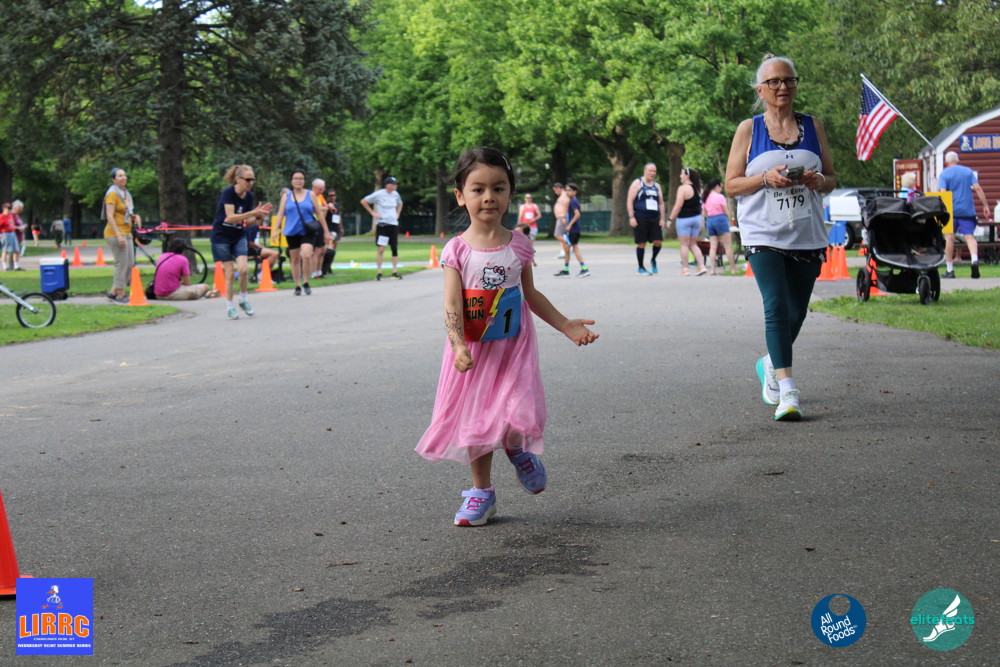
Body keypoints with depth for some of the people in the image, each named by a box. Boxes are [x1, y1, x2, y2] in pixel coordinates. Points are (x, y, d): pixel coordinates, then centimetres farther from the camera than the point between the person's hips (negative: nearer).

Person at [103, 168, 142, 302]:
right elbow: (110, 216, -17)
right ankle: (120, 295, -4)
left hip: (127, 233, 9)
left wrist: (135, 216, 3)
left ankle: (113, 292, 16)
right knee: (122, 264, -10)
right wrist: (119, 236, -24)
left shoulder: (126, 193, 17)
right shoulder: (112, 194, -10)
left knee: (130, 264, 8)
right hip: (115, 234, -9)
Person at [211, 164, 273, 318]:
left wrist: (260, 216, -15)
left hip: (239, 236, 4)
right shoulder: (228, 192, -18)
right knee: (229, 272, -5)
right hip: (221, 236, -4)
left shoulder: (249, 196, -1)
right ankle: (230, 306, 9)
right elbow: (230, 217, -27)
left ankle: (243, 300, 7)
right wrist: (253, 213, -33)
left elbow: (248, 222, 5)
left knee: (243, 269, -13)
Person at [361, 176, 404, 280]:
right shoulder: (378, 194, -8)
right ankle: (378, 272, -1)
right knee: (381, 249, -9)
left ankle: (395, 272, 10)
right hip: (382, 224, -5)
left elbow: (400, 204, 31)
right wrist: (372, 213, -5)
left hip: (394, 224, 5)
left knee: (395, 249, 4)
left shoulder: (395, 194, 9)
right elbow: (363, 201, -2)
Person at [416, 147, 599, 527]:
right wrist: (459, 346, -29)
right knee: (475, 420, 6)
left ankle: (517, 450, 22)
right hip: (473, 351, 0)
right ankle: (482, 492, 23)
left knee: (516, 416, -14)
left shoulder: (519, 245, -1)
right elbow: (452, 304, -14)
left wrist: (567, 326, 10)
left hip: (513, 348, 0)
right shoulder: (457, 250, -8)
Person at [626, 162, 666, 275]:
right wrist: (631, 217, -13)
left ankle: (653, 260, 21)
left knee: (658, 242, -6)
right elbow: (629, 201, -4)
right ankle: (641, 268, 9)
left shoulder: (656, 186, 17)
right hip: (640, 218, -5)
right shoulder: (637, 183, 1)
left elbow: (661, 203, 19)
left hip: (654, 218, 5)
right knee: (641, 243, -2)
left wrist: (662, 218, 10)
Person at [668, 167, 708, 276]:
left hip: (684, 219, -7)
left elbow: (678, 206, -18)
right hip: (697, 218, 7)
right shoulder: (697, 188, 10)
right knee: (693, 244, 13)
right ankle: (702, 266, 2)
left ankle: (685, 269, 1)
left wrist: (670, 219, -11)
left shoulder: (683, 188, -14)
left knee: (684, 245, 0)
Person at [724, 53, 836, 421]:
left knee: (796, 312, 10)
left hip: (807, 235, 3)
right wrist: (767, 178, -15)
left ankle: (771, 364, 38)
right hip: (764, 235, -3)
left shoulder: (813, 126, 11)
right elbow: (731, 184, 2)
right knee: (776, 307, -17)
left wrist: (817, 180, -9)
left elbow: (831, 180, 14)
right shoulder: (749, 130, 4)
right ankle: (787, 391, -20)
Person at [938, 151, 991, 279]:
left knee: (949, 237, 5)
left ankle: (949, 270, 6)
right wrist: (985, 205, 4)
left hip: (951, 210, -2)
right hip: (968, 210, 2)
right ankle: (974, 260, -27)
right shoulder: (968, 171, 9)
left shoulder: (944, 174, 1)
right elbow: (978, 188, 1)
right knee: (970, 236, 1)